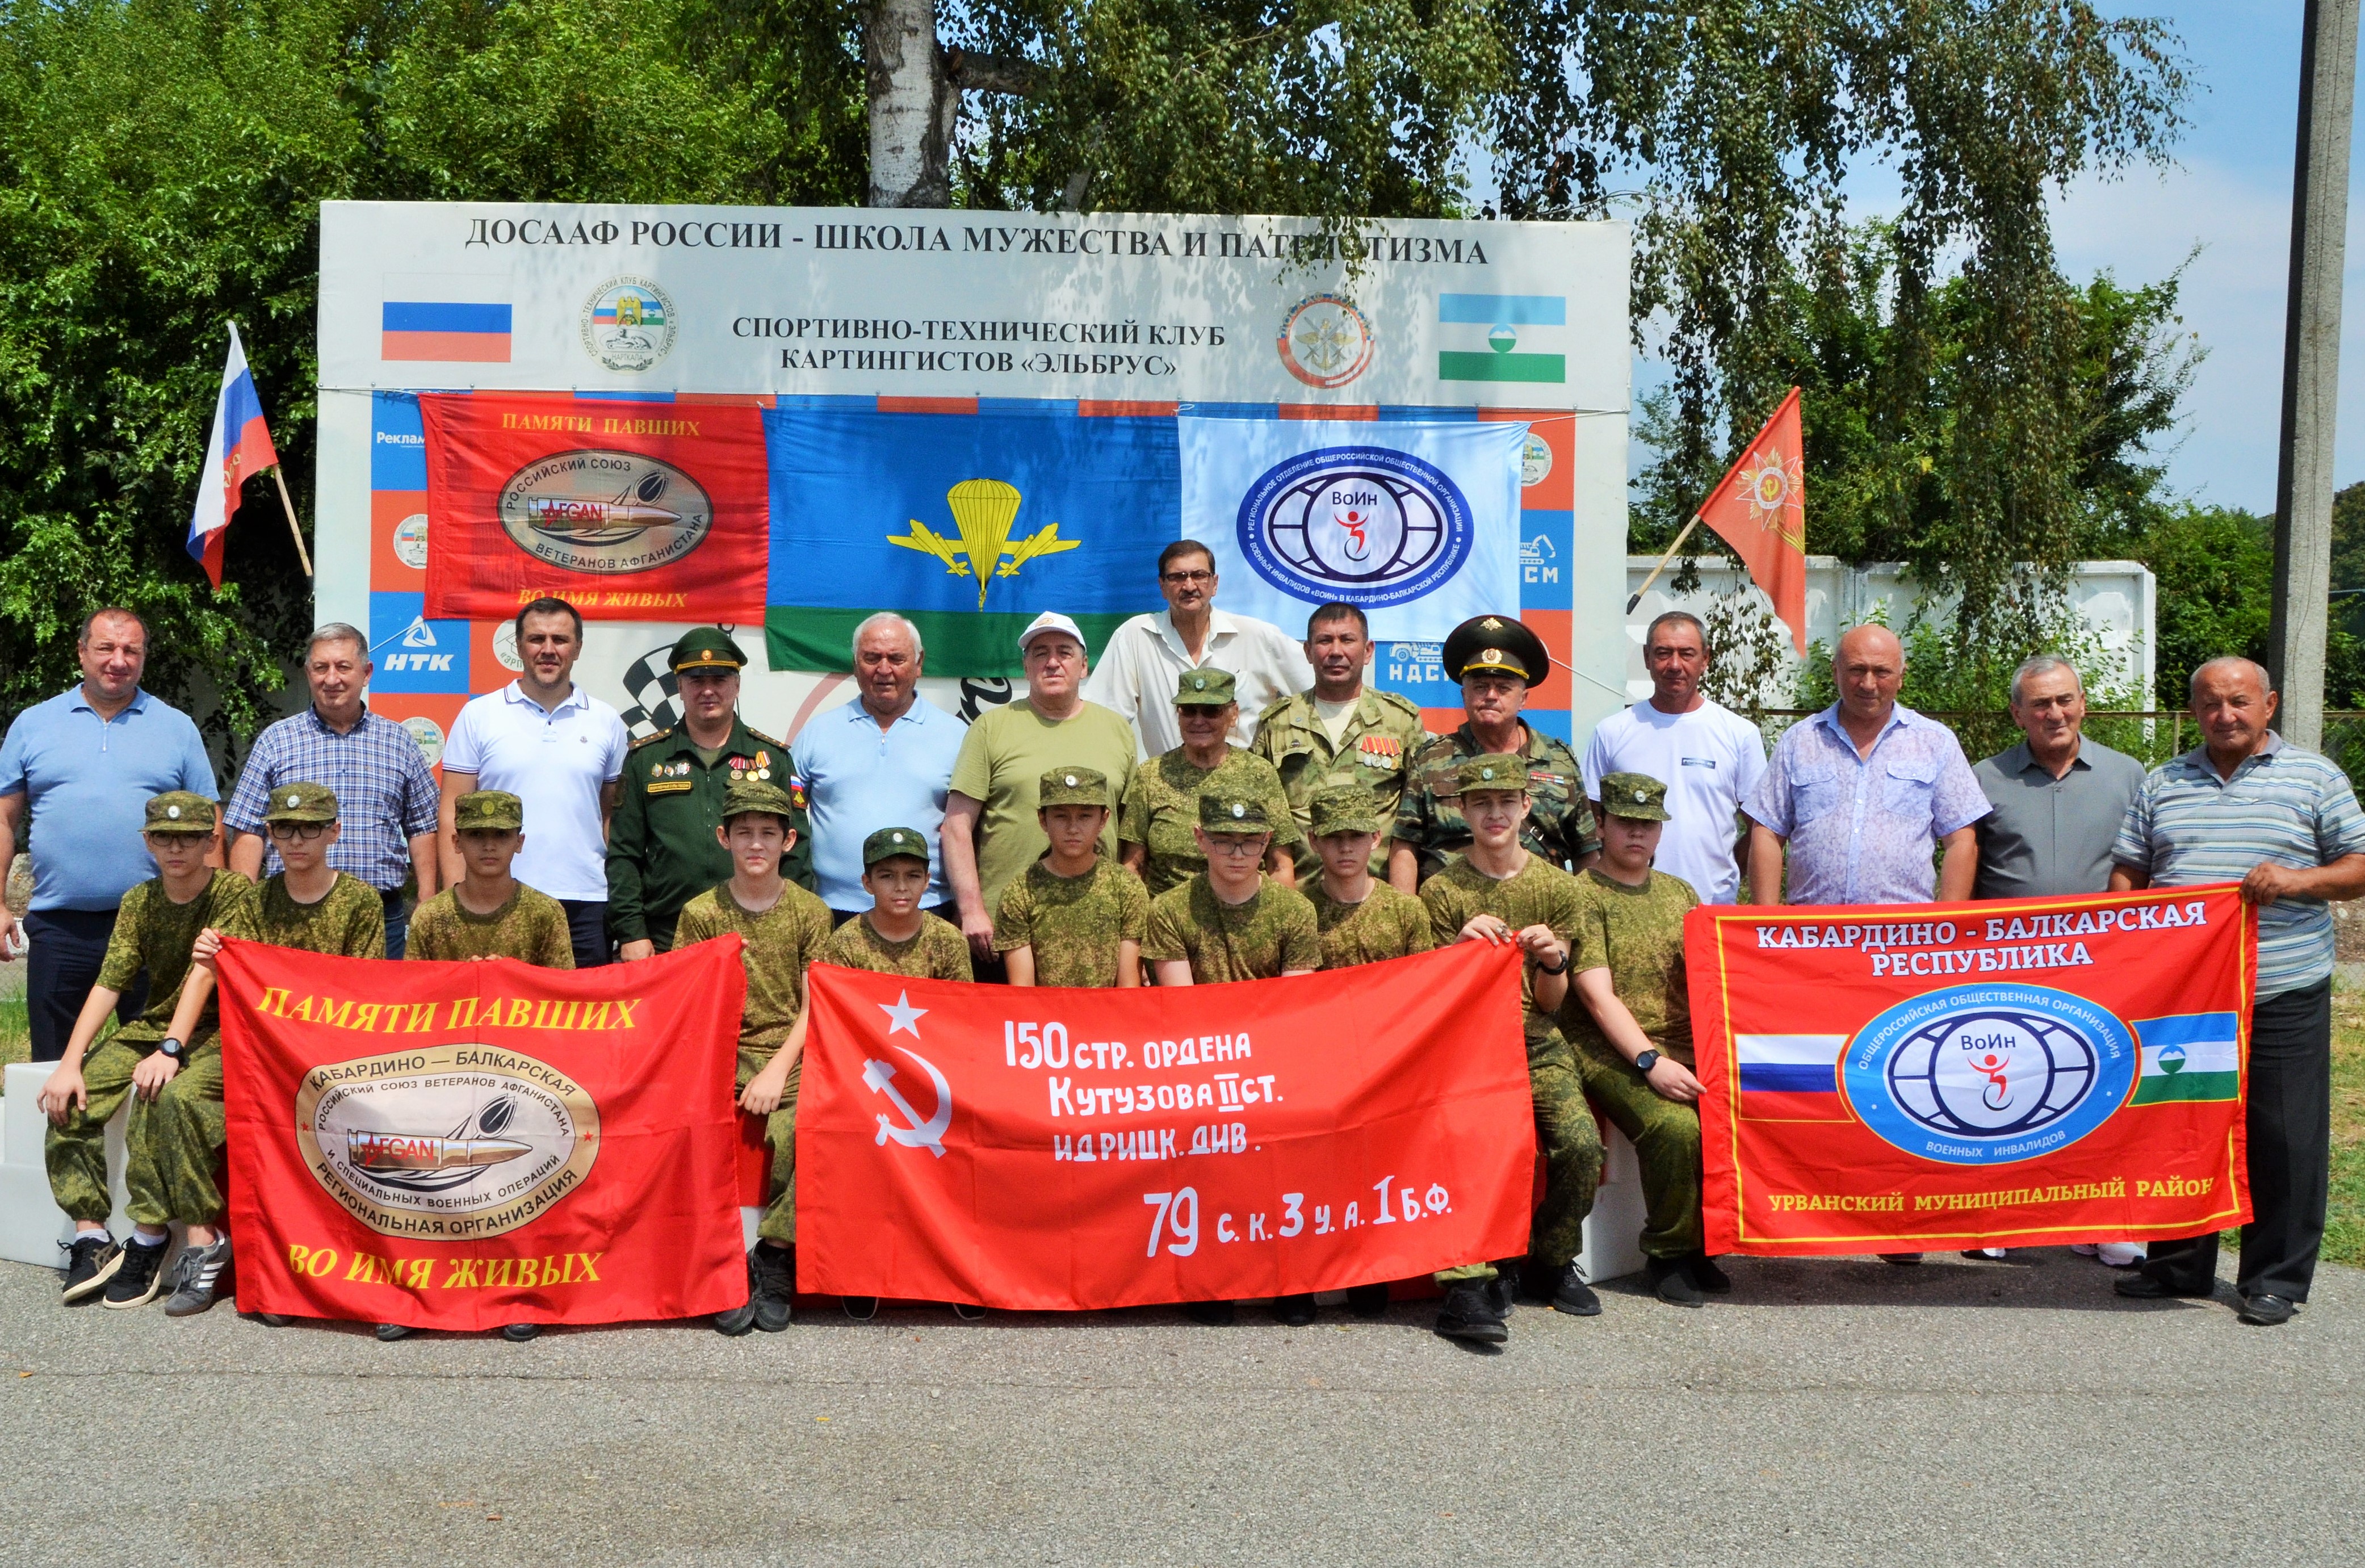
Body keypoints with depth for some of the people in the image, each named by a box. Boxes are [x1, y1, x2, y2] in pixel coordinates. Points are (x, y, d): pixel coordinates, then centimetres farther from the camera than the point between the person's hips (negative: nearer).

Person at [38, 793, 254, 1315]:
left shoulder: (234, 892, -9)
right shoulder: (139, 902, 7)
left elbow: (203, 974, -20)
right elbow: (108, 984, -1)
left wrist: (170, 1050, -31)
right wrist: (71, 1061, -13)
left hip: (219, 1035, -6)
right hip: (151, 1027, 6)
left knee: (159, 1094, -33)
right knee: (71, 1096, -17)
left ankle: (149, 1239, -19)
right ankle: (91, 1237, -11)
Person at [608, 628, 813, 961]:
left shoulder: (774, 758, 10)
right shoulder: (645, 758, 10)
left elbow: (795, 855, 7)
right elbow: (623, 855, 7)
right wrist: (631, 933, -2)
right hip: (664, 943, 0)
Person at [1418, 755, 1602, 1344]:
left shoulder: (1557, 886, 7)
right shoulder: (1442, 891, 1)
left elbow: (1549, 1004, 8)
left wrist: (1553, 962, -13)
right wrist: (1461, 948, -16)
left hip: (1539, 1047, 2)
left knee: (1582, 1144, -22)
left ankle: (1552, 1262, 3)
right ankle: (1471, 1281, -29)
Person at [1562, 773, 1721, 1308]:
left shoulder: (1680, 893, 20)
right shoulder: (1581, 895, 0)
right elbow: (1598, 995, -9)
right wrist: (1650, 1061, -21)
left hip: (1684, 1047, 5)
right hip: (1609, 1052, -5)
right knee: (1675, 1125, -32)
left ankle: (1704, 1243, -1)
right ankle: (1668, 1255, -9)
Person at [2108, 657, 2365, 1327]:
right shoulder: (2163, 785, 14)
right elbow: (2127, 873, 15)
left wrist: (2298, 880, -15)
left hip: (2283, 998, -3)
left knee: (2284, 1139, -1)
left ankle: (2276, 1278, 11)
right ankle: (2179, 1265, 22)